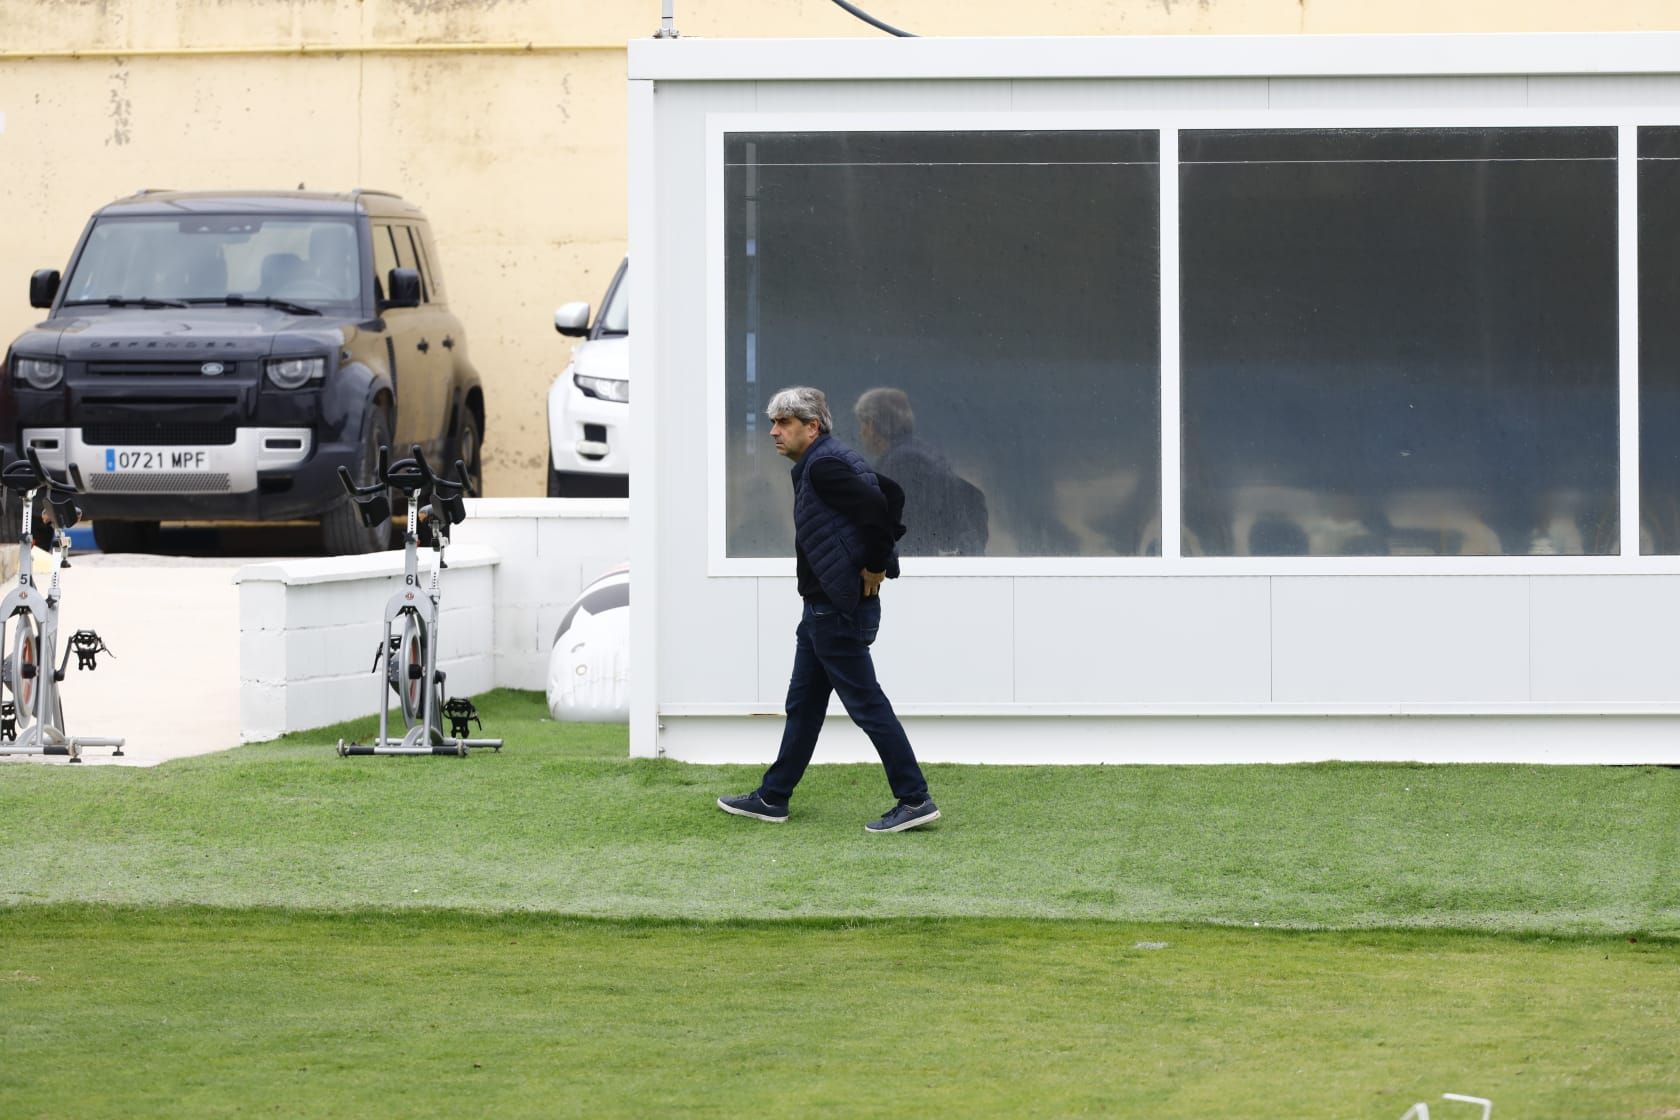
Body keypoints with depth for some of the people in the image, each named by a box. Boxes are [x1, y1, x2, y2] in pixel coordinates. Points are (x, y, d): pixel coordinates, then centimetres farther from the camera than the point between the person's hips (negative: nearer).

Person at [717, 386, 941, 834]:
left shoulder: (823, 466, -18)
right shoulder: (834, 460, 14)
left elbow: (876, 506, -30)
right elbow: (891, 494, 23)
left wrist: (875, 565, -18)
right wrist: (882, 557, 15)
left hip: (838, 611, -11)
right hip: (825, 608, 11)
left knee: (865, 703, -7)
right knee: (803, 704, 16)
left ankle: (915, 800, -5)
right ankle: (772, 799, 24)